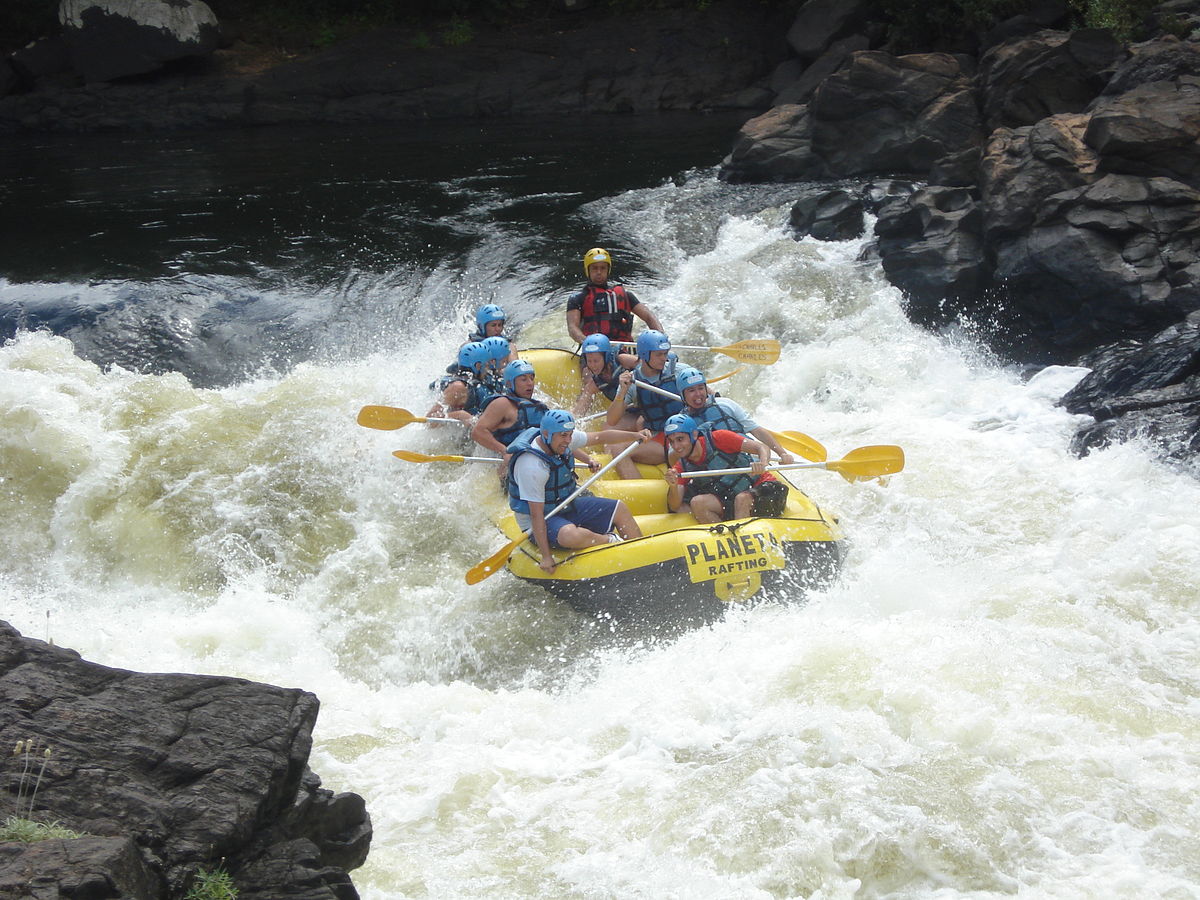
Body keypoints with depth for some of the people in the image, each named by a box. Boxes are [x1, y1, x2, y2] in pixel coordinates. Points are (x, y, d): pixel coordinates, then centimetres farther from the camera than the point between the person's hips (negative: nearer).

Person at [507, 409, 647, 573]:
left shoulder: (561, 438, -8)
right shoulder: (532, 467, -32)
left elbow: (600, 437, 5)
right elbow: (536, 514, -31)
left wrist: (635, 436, -3)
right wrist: (546, 556, -30)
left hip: (567, 506, 9)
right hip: (543, 521, -9)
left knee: (619, 509, 7)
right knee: (571, 535, -38)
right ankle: (611, 541, -10)